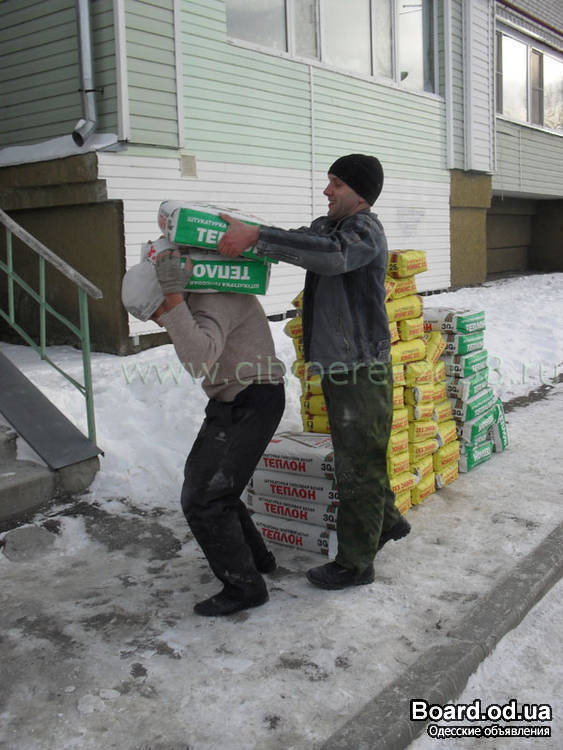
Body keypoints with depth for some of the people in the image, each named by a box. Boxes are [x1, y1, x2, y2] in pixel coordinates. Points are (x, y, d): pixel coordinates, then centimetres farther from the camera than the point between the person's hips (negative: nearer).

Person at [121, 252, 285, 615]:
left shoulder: (211, 302, -26)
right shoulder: (198, 290, 5)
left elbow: (199, 358, -42)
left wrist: (173, 298, -44)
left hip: (253, 404, -11)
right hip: (229, 401, 11)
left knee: (203, 500, -10)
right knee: (202, 482, 21)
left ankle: (244, 585, 4)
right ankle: (255, 556, 35)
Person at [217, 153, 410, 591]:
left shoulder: (365, 231, -15)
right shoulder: (328, 225, 16)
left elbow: (332, 254, -35)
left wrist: (256, 236, -39)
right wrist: (240, 233, -6)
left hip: (361, 370, -9)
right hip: (338, 366, 9)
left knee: (358, 465, 0)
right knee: (356, 457, 23)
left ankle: (356, 562, 13)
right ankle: (387, 522, 42)